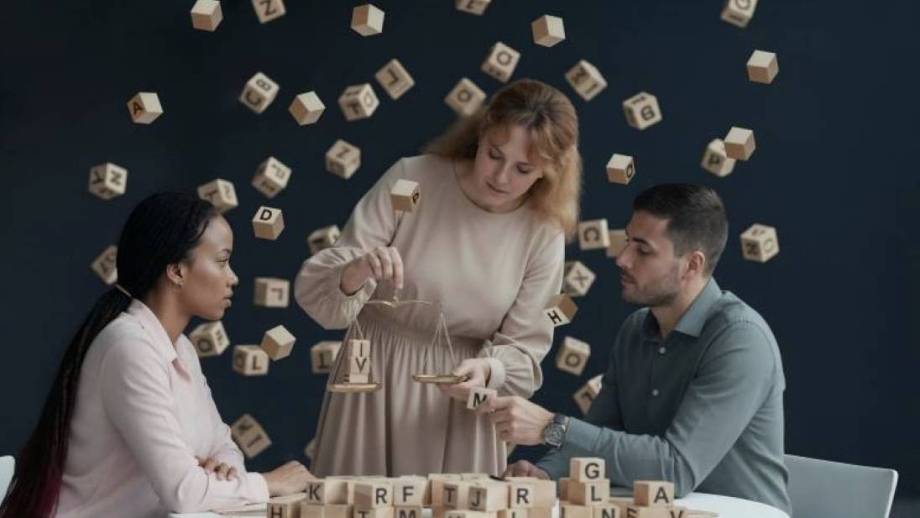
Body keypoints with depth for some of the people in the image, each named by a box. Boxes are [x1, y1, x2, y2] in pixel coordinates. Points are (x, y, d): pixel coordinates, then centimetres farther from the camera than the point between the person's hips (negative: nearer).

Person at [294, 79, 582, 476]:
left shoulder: (543, 234, -9)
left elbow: (523, 349, -4)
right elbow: (314, 290, -14)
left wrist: (487, 370, -25)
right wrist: (356, 273, -35)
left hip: (460, 398, 1)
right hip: (373, 380, -1)